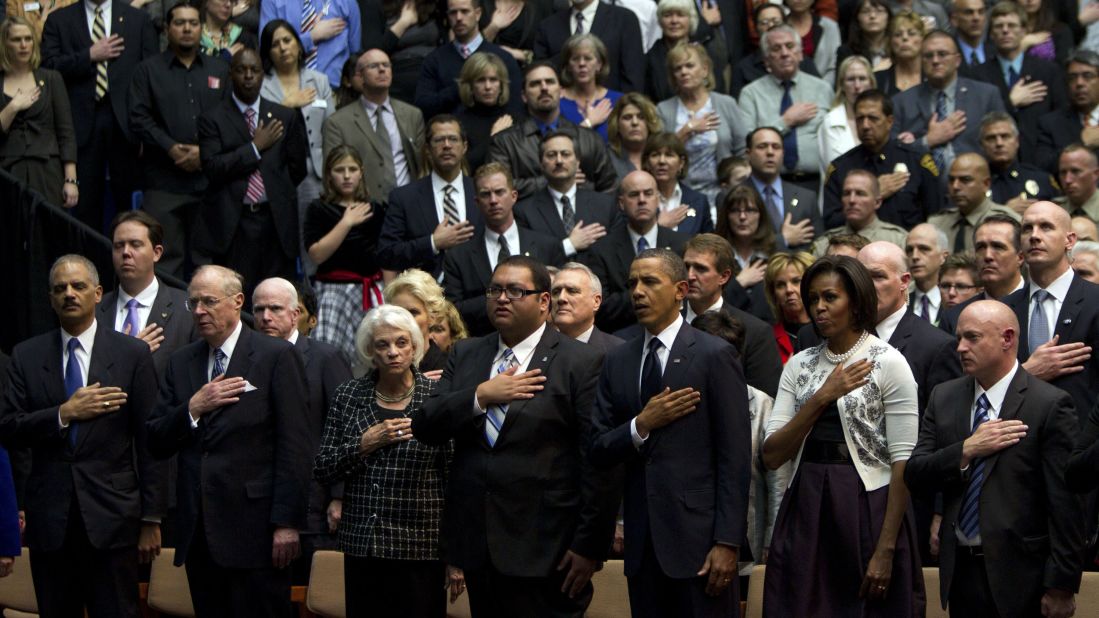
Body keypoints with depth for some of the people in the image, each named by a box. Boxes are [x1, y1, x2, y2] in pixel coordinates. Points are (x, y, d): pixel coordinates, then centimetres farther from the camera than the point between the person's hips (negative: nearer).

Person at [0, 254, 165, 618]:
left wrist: (152, 518, -3)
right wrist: (64, 414, -13)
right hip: (49, 519, 2)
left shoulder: (132, 354, 3)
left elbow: (149, 440, 1)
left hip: (111, 516, -2)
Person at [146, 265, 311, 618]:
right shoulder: (181, 363, 15)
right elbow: (156, 443, 11)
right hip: (199, 532, 5)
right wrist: (193, 409, -7)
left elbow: (294, 446, -7)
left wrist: (287, 523, -13)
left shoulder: (276, 356, -3)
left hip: (254, 530, -5)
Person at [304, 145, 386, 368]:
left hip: (370, 291, 3)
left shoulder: (375, 210, 11)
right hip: (334, 290, -3)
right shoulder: (319, 210, 1)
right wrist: (346, 223, -12)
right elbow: (316, 255, -12)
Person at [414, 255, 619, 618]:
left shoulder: (582, 363, -3)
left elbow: (599, 465, -7)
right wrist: (481, 396, -10)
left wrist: (589, 547, -11)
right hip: (477, 547, 5)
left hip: (545, 554, -5)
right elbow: (425, 428, 4)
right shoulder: (464, 356, 14)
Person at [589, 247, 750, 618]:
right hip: (643, 541, 5)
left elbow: (735, 457, -8)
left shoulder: (715, 355, -4)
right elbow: (599, 452, 10)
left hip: (698, 534, -5)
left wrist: (727, 542, -13)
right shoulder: (618, 362, 12)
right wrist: (641, 425, -10)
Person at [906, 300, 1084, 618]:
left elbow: (1065, 504, -11)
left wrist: (1061, 586, -13)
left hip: (1019, 574, -5)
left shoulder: (1050, 404, -9)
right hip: (960, 568, 5)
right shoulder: (944, 397, 9)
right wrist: (967, 451, -13)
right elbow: (914, 474, 3)